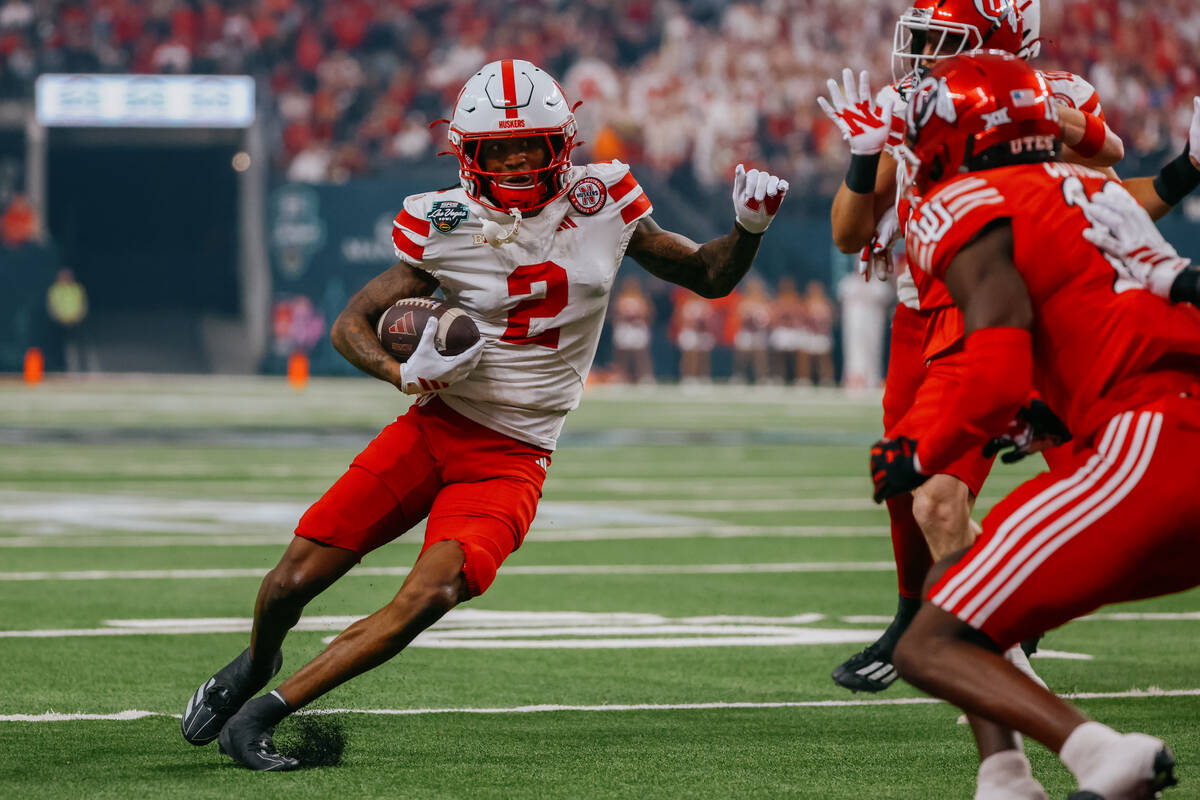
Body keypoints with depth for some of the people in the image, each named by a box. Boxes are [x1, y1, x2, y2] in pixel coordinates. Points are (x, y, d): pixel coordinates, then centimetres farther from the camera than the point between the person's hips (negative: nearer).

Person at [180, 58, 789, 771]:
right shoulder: (446, 224, -6)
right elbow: (352, 323, 1)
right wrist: (407, 373, -19)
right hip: (434, 429, 0)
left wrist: (750, 229, -11)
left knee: (430, 597, -23)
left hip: (512, 458, 0)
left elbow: (709, 277, 9)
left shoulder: (601, 202, -2)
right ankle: (258, 664, 35)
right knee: (294, 581, -3)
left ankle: (262, 715, -10)